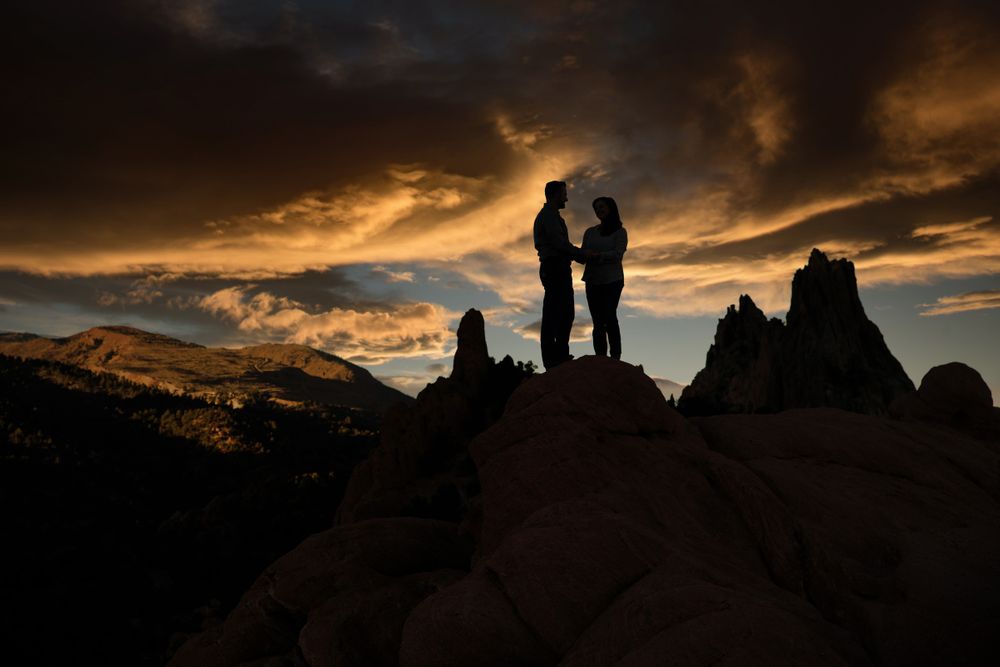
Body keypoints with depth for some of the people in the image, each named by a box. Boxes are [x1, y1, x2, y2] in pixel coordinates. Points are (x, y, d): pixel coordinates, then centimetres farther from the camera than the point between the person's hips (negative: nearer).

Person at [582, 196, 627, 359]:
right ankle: (601, 358, -2)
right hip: (593, 281, 4)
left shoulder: (620, 232, 3)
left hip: (612, 280, -4)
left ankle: (615, 356, -19)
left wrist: (597, 255, -24)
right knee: (597, 321, -1)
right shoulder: (590, 232, 16)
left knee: (609, 317, -17)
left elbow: (618, 254, -11)